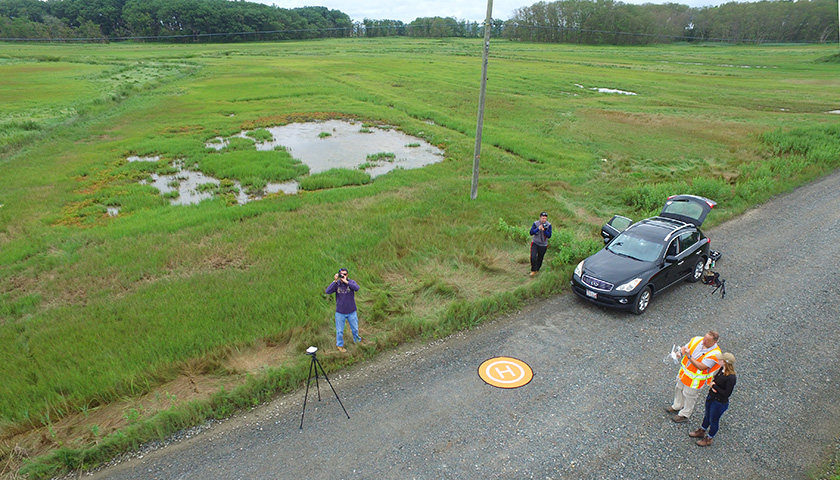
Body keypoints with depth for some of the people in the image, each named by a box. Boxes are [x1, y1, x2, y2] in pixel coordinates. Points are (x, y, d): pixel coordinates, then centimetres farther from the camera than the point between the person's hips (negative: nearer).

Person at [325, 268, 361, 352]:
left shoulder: (351, 282, -10)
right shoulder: (336, 284, -10)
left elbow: (357, 288, -31)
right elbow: (327, 291, -25)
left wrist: (346, 282, -36)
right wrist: (335, 281, -30)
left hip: (351, 312, 1)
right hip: (340, 312, -1)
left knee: (355, 328, 20)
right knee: (339, 331, 13)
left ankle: (356, 339, 48)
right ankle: (340, 345, 37)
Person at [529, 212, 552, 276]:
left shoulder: (548, 225, -10)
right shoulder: (536, 223, -10)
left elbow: (549, 236, -12)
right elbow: (531, 232, -15)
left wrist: (544, 230, -29)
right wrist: (538, 229, -30)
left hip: (543, 245, 1)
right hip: (535, 243, -1)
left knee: (540, 259, 12)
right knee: (533, 257, -15)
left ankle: (537, 270, 34)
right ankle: (533, 270, 4)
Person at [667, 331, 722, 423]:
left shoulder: (714, 354, -28)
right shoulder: (697, 340, -10)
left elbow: (701, 367, -30)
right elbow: (684, 347, 2)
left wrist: (689, 356, -36)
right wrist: (680, 352, -21)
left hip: (695, 379, -6)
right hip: (684, 373, 6)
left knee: (689, 396, 13)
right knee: (679, 389, 25)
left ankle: (684, 415, 35)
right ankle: (677, 407, 50)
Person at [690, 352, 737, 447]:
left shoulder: (731, 378, -31)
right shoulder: (722, 369, -7)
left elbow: (727, 394, -27)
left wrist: (714, 386, -21)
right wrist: (711, 384, -10)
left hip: (720, 403, -7)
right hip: (711, 397, 7)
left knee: (713, 420, 15)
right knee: (707, 415, 27)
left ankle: (708, 439, 37)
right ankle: (702, 431, 49)